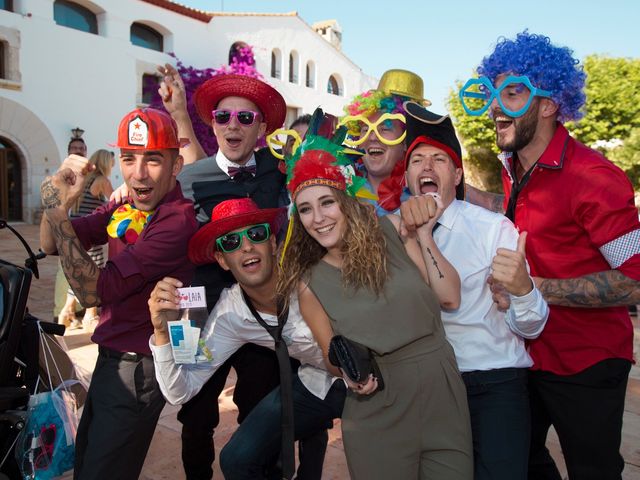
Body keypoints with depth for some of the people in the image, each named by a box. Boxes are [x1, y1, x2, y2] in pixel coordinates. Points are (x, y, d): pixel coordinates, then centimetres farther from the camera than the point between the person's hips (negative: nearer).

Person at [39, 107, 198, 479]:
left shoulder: (177, 220, -26)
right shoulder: (126, 209, 1)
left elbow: (93, 291, -26)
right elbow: (51, 246, 4)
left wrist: (58, 212, -25)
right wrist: (63, 196, -14)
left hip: (137, 367, -9)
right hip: (111, 359, 9)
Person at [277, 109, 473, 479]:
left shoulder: (393, 231, -4)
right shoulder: (310, 282, -4)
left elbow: (449, 298, -4)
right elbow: (332, 357, 4)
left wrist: (424, 234, -10)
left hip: (443, 394, 2)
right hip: (378, 413, -1)